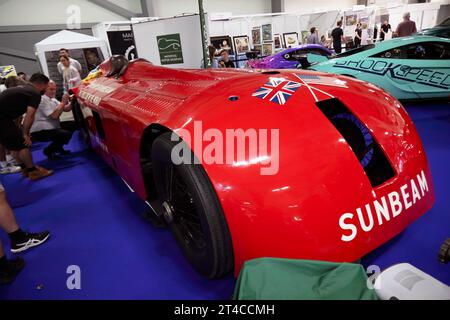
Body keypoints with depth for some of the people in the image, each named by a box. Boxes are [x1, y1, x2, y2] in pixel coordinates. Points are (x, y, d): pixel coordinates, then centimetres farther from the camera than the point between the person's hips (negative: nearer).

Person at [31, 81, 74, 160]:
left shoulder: (53, 100, 12)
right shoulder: (42, 100, -17)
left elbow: (66, 109, 5)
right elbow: (54, 115, -26)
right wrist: (63, 102, -23)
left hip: (49, 128, 10)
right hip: (40, 131, -10)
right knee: (67, 134, -24)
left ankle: (58, 147, 18)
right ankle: (48, 150, -5)